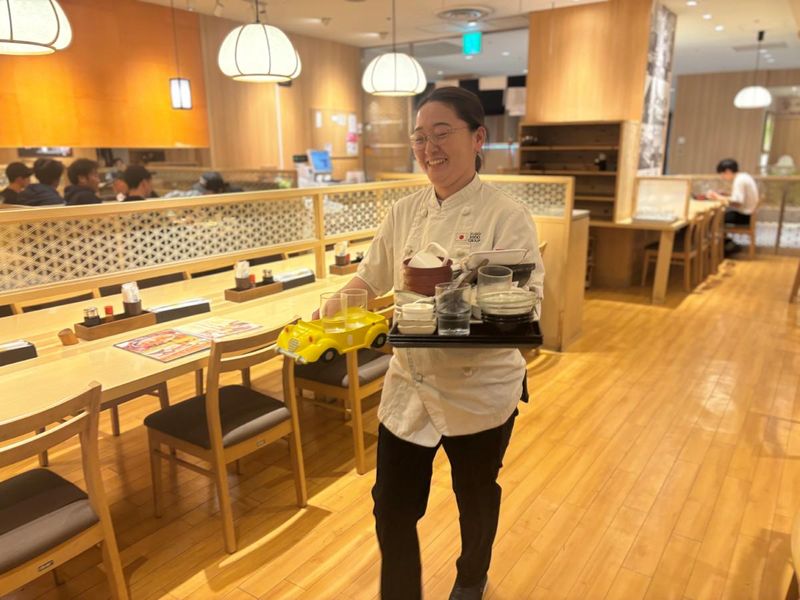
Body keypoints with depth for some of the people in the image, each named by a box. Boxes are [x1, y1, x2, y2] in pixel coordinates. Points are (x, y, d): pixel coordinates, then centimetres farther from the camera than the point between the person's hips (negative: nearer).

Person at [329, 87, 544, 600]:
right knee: (394, 505, 11)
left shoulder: (506, 216, -13)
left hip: (480, 390, -3)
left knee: (476, 499, 21)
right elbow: (370, 281, 7)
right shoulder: (404, 213, 1)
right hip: (408, 386, 3)